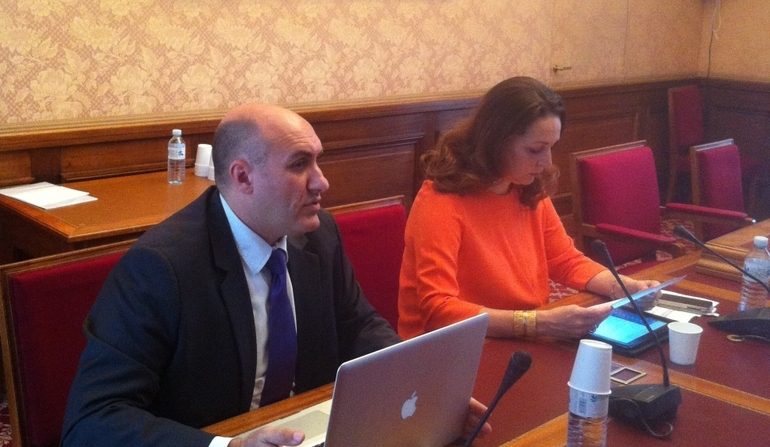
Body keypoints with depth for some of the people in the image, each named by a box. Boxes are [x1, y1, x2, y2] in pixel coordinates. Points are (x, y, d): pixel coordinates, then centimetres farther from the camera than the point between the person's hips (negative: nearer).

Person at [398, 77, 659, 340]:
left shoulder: (531, 192, 2)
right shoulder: (441, 201, -20)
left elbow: (567, 261, 14)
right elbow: (438, 311, -27)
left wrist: (624, 287, -4)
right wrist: (539, 323, -34)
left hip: (520, 348, 7)